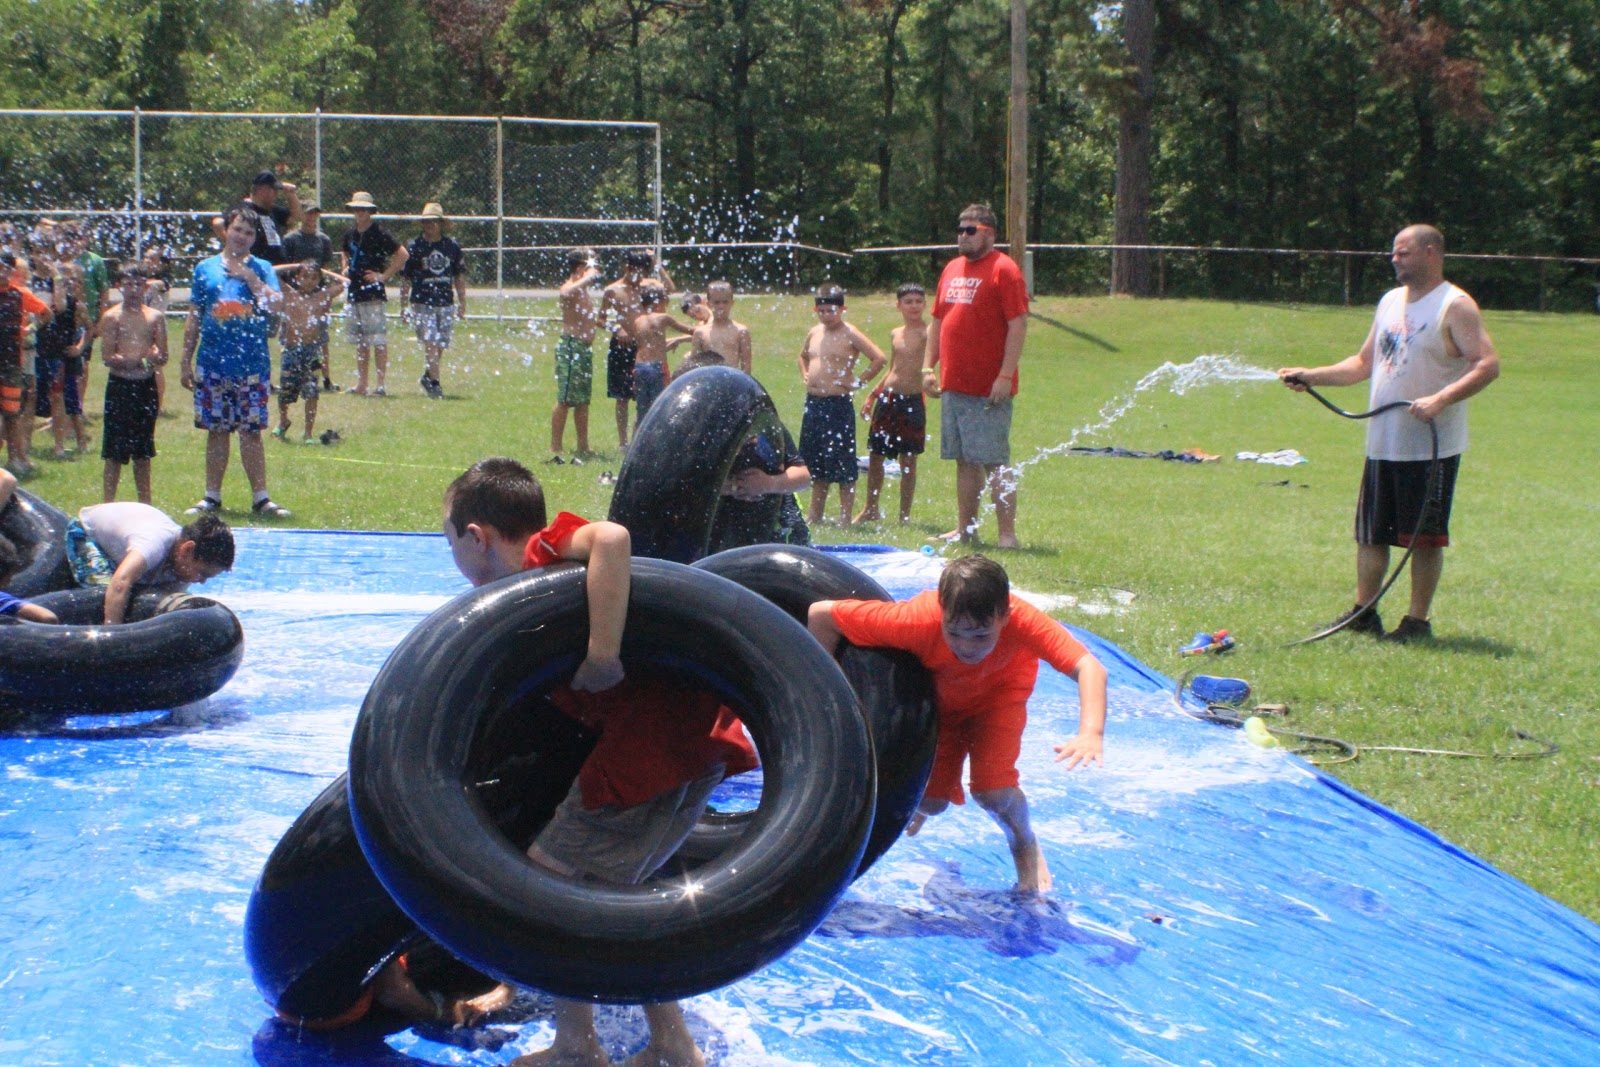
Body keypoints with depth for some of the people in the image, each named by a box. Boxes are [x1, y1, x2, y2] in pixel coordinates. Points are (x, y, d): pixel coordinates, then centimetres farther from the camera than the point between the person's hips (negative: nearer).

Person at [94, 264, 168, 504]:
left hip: (146, 385, 3)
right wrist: (135, 361, -22)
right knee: (114, 451, -2)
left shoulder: (156, 317, 7)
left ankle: (144, 502, 19)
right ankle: (108, 502, 2)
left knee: (143, 451, 11)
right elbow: (107, 356, -9)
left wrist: (155, 359, -18)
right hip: (120, 385, -3)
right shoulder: (112, 317, -1)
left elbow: (163, 356, 6)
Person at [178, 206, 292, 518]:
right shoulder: (205, 268, 9)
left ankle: (261, 497, 3)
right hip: (213, 364, 2)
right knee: (216, 431, 7)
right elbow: (193, 319, 11)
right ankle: (212, 496, 14)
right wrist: (186, 362, 7)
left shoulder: (261, 268, 5)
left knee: (251, 432, -1)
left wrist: (249, 276, -13)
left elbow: (275, 306, -10)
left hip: (252, 364, -1)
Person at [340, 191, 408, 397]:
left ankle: (380, 385, -7)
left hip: (373, 294, -8)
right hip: (354, 293, 8)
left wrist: (384, 275, -12)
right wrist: (345, 268, 14)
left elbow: (402, 254, -14)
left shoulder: (378, 232, -9)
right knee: (360, 342, 12)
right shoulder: (350, 233, 13)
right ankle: (361, 384, 18)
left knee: (378, 341, -7)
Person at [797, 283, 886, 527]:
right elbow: (803, 355, 34)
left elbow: (879, 358, -17)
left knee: (842, 464, -4)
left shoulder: (850, 334, -9)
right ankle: (815, 516, 22)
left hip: (838, 404, -7)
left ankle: (845, 518, 0)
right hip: (813, 404, 7)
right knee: (814, 463, 13)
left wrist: (859, 382, -13)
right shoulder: (815, 333, 12)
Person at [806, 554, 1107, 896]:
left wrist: (1091, 733, -69)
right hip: (937, 696, 1)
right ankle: (920, 808, 38)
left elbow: (1087, 667, -53)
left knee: (992, 789, -20)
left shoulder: (1022, 621, -43)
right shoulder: (918, 619, -43)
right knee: (931, 799, -3)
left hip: (999, 689, -1)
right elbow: (821, 613, -35)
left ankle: (1025, 845, 16)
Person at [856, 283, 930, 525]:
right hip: (888, 397, 6)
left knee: (908, 460, 1)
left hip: (912, 401, -6)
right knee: (875, 456, 12)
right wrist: (872, 395, 23)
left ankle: (905, 515, 12)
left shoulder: (928, 332, -7)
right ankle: (870, 510, 27)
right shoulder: (895, 334, 12)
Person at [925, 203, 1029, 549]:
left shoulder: (1004, 270, -7)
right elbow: (937, 322, 22)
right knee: (965, 462, 12)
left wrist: (1005, 376, -19)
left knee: (995, 462, -6)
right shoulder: (952, 269, 16)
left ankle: (1007, 534, -3)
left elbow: (1018, 325, -13)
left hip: (989, 390, -7)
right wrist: (928, 367, 12)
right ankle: (965, 529, 19)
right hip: (953, 386, 7)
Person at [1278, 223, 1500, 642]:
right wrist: (1312, 376, 11)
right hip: (1382, 444, 7)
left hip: (1432, 447, -7)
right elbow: (1364, 363, 22)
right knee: (1371, 533, 11)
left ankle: (1417, 621, 8)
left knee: (1425, 537, 0)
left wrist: (1441, 399, -29)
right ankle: (1363, 612, 21)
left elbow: (1488, 364, -18)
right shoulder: (1390, 301, 15)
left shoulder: (1455, 306, -9)